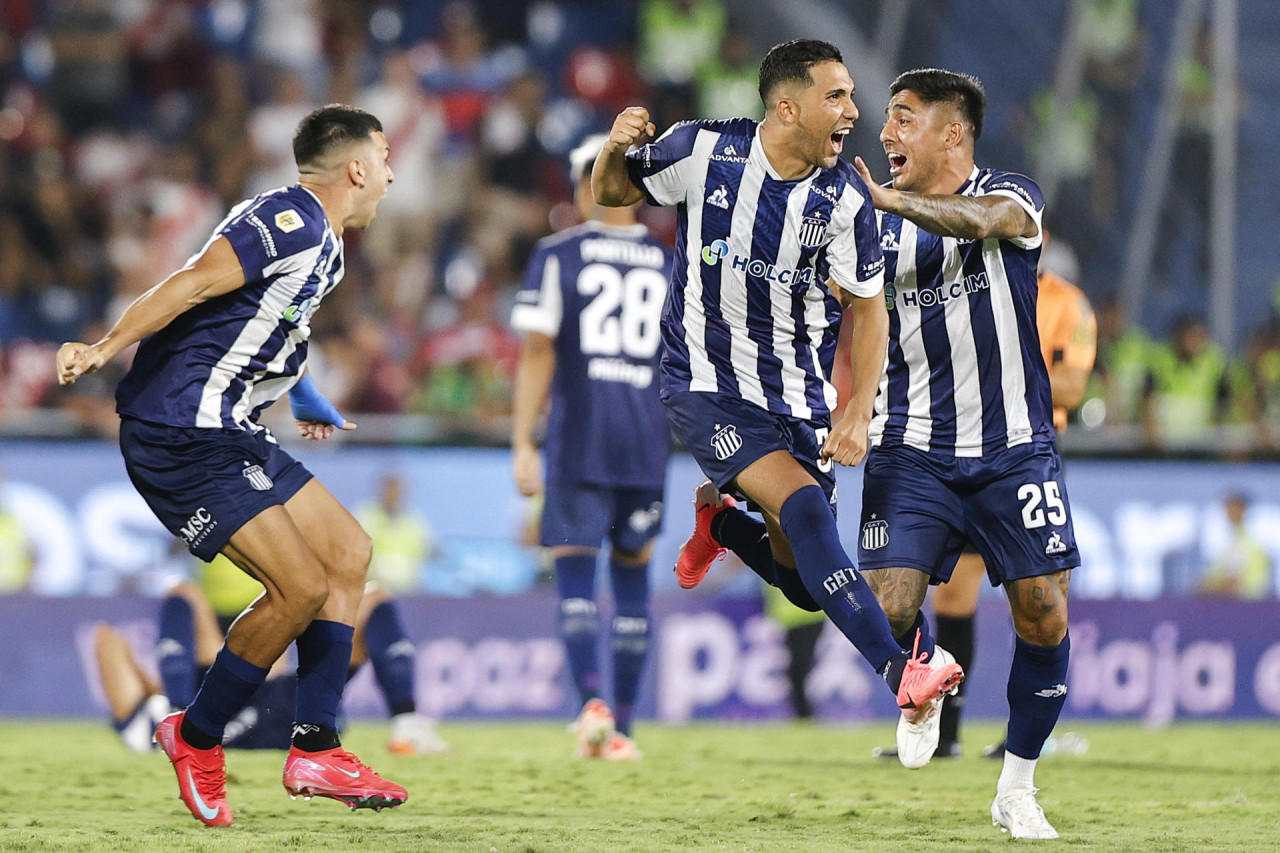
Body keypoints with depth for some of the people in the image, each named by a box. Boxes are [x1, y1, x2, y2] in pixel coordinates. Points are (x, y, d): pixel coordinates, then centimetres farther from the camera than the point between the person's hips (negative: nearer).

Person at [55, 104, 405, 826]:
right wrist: (105, 352, -28)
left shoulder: (322, 247, 18)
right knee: (302, 588, -15)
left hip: (230, 434, 11)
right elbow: (193, 286, -22)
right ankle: (196, 739, 4)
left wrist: (311, 408, 47)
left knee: (348, 553, 9)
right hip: (180, 436, -11)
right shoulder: (292, 221, -14)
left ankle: (315, 751, 11)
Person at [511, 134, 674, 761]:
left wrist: (522, 443, -1)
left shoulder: (559, 255, 2)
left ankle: (591, 698, -22)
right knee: (632, 571, 10)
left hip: (579, 427, -2)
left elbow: (537, 351, -2)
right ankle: (621, 728, 10)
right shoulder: (672, 264, 10)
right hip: (649, 433, 3)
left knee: (575, 569, 0)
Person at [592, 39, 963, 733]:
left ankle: (718, 519, 36)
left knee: (805, 585, 3)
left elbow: (866, 309, 3)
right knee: (803, 502, -27)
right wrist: (616, 148, -19)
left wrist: (858, 416, -7)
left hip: (798, 400, 4)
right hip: (706, 385, -4)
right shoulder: (702, 150, -12)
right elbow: (611, 194, 4)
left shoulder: (844, 199, -8)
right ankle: (898, 669, -31)